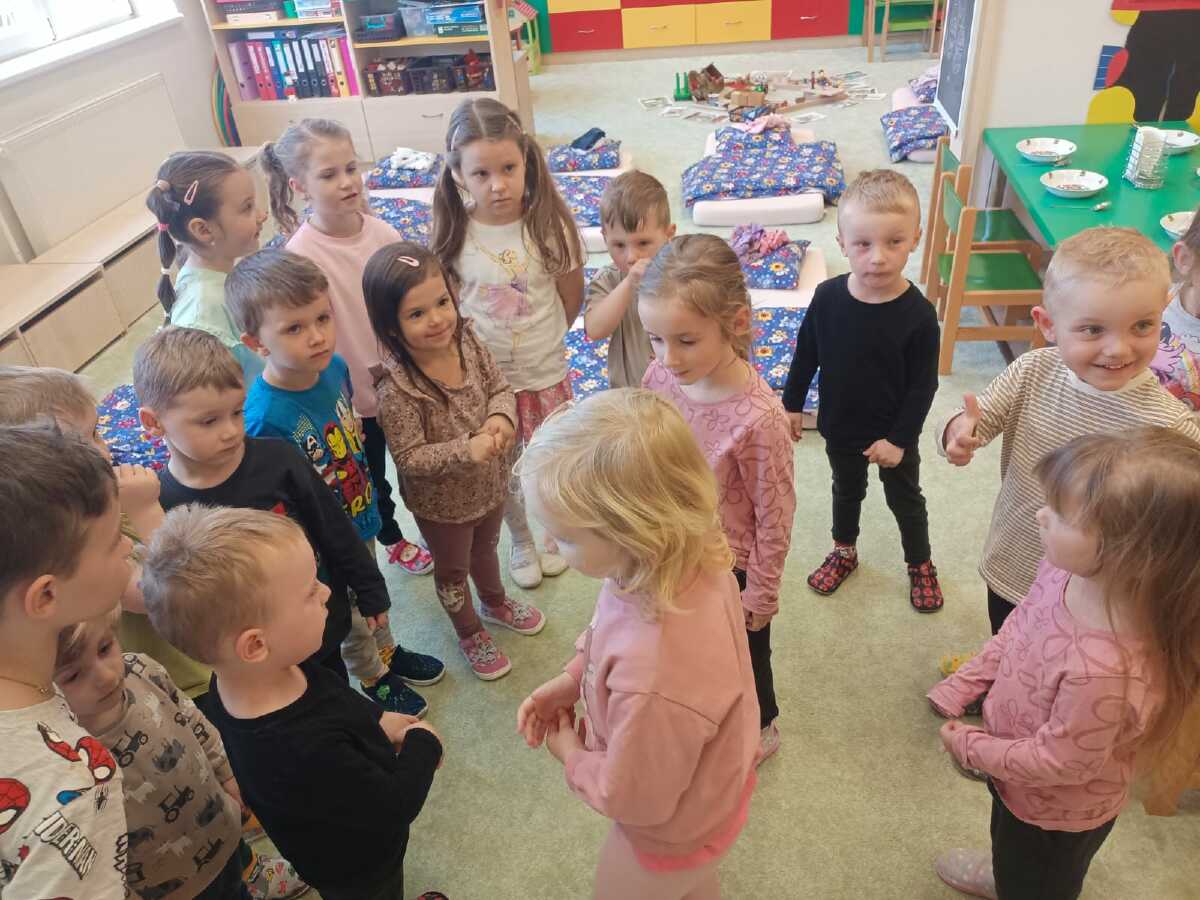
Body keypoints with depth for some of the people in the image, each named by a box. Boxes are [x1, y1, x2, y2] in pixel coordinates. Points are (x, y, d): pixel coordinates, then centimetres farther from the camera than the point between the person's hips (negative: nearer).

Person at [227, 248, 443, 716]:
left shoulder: (334, 366, -16)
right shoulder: (264, 419, -36)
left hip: (361, 519, 6)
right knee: (348, 617, 23)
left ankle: (389, 652, 59)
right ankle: (374, 678, 51)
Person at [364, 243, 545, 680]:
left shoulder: (466, 341, -16)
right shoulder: (397, 387, -32)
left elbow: (500, 388, -4)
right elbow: (408, 457, -28)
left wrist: (501, 417, -25)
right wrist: (468, 449, -36)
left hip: (491, 484, 5)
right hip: (442, 501, -5)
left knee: (485, 549, 33)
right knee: (453, 568, 23)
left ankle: (495, 602, 63)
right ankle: (469, 632, 50)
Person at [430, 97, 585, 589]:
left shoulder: (549, 224, -17)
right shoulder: (453, 234, -15)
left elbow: (571, 299, -4)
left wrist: (540, 340, 3)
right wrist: (480, 347, -5)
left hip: (545, 372, 0)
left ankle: (552, 531, 48)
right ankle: (521, 539, 45)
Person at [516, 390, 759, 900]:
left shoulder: (654, 680, -48)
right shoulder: (686, 559, -25)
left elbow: (631, 798, -28)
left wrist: (570, 754, -11)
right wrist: (572, 679, -10)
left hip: (674, 830, -6)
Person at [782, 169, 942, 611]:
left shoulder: (918, 314, -24)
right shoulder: (828, 296, -17)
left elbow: (923, 385, -16)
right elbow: (806, 352, -2)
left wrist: (899, 438, -16)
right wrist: (793, 403, 4)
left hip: (893, 436, -2)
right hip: (840, 427, 3)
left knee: (905, 499, 20)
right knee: (846, 491, 26)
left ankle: (920, 564, 44)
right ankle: (844, 551, 51)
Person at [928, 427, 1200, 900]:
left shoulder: (1103, 669, -45)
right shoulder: (1066, 571, -24)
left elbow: (1058, 761, -29)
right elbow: (1015, 631, -4)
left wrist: (969, 746, -16)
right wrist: (961, 687, -5)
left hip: (1057, 812, -6)